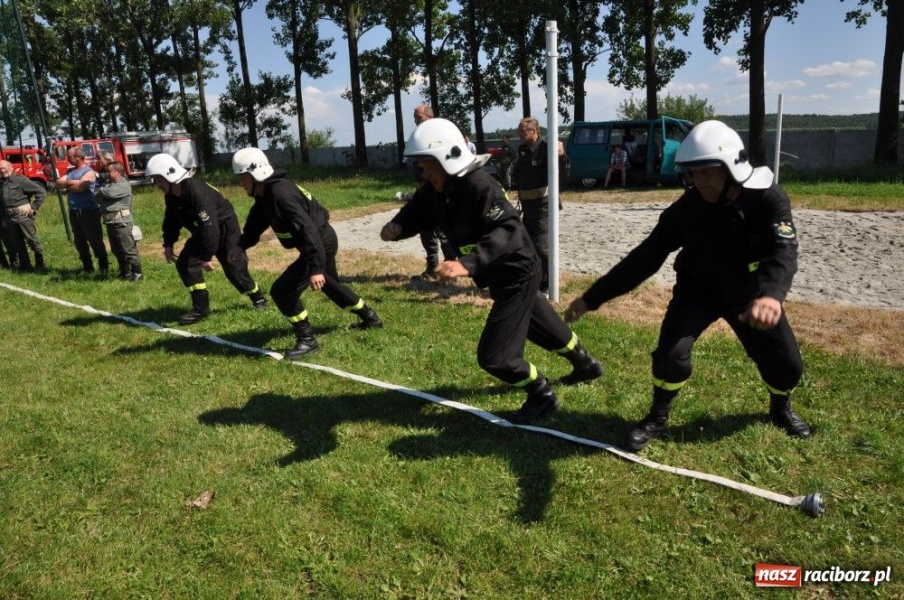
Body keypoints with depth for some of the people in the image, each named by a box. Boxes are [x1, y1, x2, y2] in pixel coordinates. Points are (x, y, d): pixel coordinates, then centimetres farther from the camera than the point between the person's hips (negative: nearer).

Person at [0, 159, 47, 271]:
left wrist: (34, 207, -10)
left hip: (24, 215, -6)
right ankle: (25, 265, 16)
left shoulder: (20, 180, -6)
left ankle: (40, 263, 2)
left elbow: (41, 192, -10)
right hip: (10, 218, 6)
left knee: (31, 239, -8)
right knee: (17, 244, 8)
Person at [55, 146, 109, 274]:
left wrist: (67, 184, -2)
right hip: (73, 211, 8)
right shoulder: (70, 171, 15)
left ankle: (104, 265, 5)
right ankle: (87, 266, 20)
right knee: (79, 240, 11)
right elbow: (58, 183, 5)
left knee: (95, 239, -4)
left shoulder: (89, 171, -8)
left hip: (88, 211, -8)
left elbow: (79, 187, -19)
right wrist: (71, 183, -12)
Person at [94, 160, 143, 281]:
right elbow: (97, 198, 11)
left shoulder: (123, 185, -11)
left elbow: (109, 192, -26)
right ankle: (125, 273, 25)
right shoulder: (108, 182, 15)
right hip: (110, 222, 9)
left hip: (121, 223, -9)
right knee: (117, 251, 15)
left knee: (128, 249, -5)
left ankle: (137, 273, 2)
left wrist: (100, 191, -3)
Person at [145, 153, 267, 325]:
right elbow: (171, 220, 13)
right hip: (203, 232, 8)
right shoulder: (171, 196, -6)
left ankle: (257, 297, 21)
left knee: (234, 268, -6)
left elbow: (209, 226, -35)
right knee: (185, 263, -5)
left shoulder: (197, 191, -34)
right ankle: (200, 308, 2)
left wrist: (207, 256, -31)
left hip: (225, 228, -8)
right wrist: (168, 244, 9)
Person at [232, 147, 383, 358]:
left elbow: (307, 229, -33)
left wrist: (316, 268, -37)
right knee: (329, 285, 29)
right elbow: (254, 226, 17)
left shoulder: (280, 194, -26)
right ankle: (370, 317, 45)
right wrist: (238, 248, 5)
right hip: (322, 241, 11)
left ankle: (307, 340, 0)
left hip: (321, 243, -11)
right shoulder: (266, 195, 6)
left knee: (282, 291, -12)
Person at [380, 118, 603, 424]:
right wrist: (397, 227, -20)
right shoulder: (436, 190, -3)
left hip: (517, 274, -9)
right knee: (543, 327, 29)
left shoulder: (480, 186, -31)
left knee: (494, 355, -7)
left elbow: (508, 231, -41)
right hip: (503, 276, 10)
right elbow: (416, 212, 4)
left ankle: (542, 396, 18)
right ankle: (586, 364, 54)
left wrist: (469, 263, -54)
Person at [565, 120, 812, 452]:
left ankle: (781, 408, 39)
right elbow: (646, 256, -22)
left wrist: (771, 294, -65)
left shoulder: (769, 200, -26)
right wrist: (592, 297, -25)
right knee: (672, 350, -21)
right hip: (698, 288, -1)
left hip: (749, 292, 1)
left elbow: (785, 253, -41)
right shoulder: (687, 208, -24)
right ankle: (658, 417, 5)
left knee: (787, 363, 3)